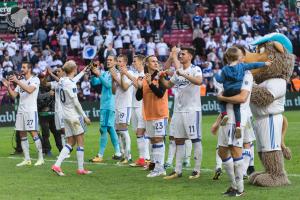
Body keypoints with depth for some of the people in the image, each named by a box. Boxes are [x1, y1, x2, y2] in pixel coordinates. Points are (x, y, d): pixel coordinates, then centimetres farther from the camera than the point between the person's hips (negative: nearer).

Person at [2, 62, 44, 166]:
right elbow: (14, 95, 14)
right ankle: (27, 159, 9)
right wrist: (8, 86, -2)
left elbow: (30, 90, -22)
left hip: (31, 110, -7)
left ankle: (40, 158, -2)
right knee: (22, 135, 5)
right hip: (21, 110, 7)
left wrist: (17, 81, -24)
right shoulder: (21, 81, 17)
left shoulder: (35, 79, -3)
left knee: (34, 134, -9)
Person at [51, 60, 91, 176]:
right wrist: (85, 116, -10)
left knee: (70, 142, 10)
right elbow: (76, 102, -17)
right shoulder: (71, 84, -17)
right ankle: (80, 169, 5)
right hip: (74, 115, -8)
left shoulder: (62, 81, 6)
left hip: (65, 115, 8)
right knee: (80, 141, 2)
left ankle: (57, 165, -1)